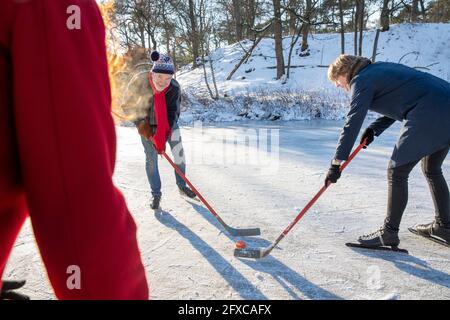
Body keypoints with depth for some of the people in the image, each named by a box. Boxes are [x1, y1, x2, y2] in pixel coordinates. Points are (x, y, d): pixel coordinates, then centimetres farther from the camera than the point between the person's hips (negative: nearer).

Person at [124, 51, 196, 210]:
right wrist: (140, 123, -19)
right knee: (151, 159, 1)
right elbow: (128, 105, -13)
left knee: (179, 154, 1)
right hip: (147, 125, -1)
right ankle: (156, 194, 16)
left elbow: (172, 113, -23)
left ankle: (182, 186, 22)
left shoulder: (174, 88, -25)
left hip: (169, 124, 1)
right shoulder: (140, 81, -28)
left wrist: (163, 138, -28)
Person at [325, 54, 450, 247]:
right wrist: (374, 129, 10)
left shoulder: (362, 80, -4)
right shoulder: (379, 69, 22)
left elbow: (353, 123, -14)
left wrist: (336, 163, -14)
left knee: (397, 172, -1)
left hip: (429, 115, -10)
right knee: (432, 169, 22)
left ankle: (389, 233, 6)